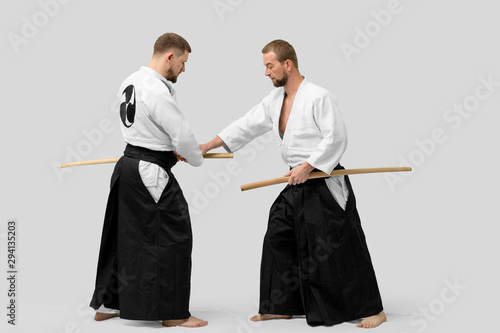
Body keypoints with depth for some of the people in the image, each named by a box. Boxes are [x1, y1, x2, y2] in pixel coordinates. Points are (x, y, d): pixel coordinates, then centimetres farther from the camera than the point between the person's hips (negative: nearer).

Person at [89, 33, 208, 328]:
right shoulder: (158, 92, -21)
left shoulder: (131, 81, 10)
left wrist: (168, 148, 13)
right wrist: (197, 159, 2)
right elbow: (183, 136, -19)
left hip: (128, 167, 10)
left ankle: (107, 304, 29)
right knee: (173, 238, -1)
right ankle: (173, 313, 6)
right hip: (151, 174, -10)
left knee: (122, 235, 18)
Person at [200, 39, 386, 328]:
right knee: (279, 241, 12)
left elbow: (336, 138, -19)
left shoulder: (318, 97, -15)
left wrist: (307, 166, -22)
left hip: (325, 185, -9)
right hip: (297, 186, 9)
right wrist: (207, 146, 10)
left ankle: (373, 310, 8)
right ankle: (281, 306, 25)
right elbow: (248, 125, 14)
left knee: (339, 249, -6)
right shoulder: (275, 100, 10)